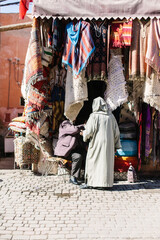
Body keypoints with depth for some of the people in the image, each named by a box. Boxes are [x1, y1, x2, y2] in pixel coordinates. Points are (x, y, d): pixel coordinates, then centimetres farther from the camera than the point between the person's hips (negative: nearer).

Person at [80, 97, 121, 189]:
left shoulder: (94, 116, -9)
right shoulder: (111, 116, 6)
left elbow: (89, 131, -13)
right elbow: (116, 132, 6)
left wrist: (83, 133, 9)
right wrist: (116, 145, 11)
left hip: (97, 143, -4)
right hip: (109, 143, 4)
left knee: (93, 161, 5)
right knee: (107, 162, 11)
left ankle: (90, 182, 7)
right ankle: (106, 182, 13)